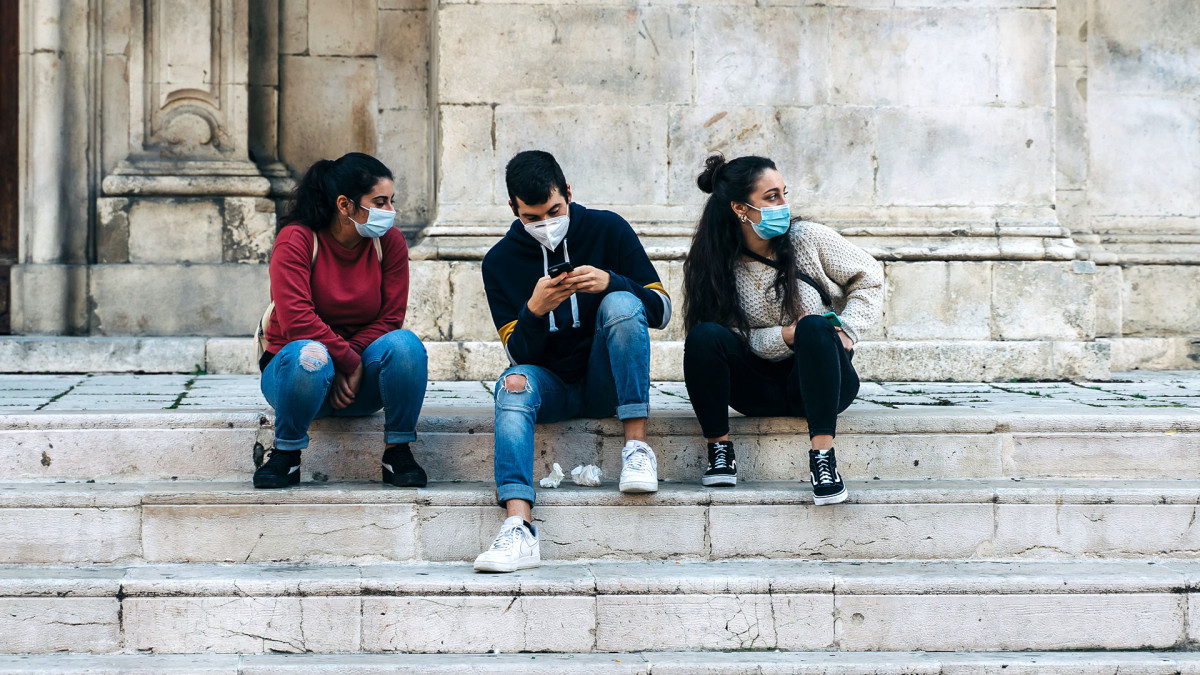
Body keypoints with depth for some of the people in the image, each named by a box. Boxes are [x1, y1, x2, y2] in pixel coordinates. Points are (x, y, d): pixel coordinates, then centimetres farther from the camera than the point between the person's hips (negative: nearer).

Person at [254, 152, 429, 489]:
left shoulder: (390, 241, -2)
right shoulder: (297, 240, -13)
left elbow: (390, 317, -6)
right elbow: (296, 319, -22)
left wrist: (356, 366, -20)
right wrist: (349, 360, -23)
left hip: (361, 384, 3)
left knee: (404, 344, -28)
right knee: (308, 355, -39)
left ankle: (397, 452, -15)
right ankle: (286, 456, -17)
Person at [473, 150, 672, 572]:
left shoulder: (607, 230, -2)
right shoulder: (500, 262, 0)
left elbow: (661, 311, -4)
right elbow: (520, 354, -4)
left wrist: (610, 282, -23)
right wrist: (534, 310, -25)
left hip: (605, 382, -1)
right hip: (552, 386, 1)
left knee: (622, 303, -27)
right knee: (514, 384, -33)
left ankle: (637, 446, -27)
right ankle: (519, 528, -48)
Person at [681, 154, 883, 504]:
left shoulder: (809, 239, -5)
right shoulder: (718, 265, -3)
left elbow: (868, 276, 6)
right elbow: (738, 337, -8)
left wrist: (846, 331, -7)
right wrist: (785, 336, -24)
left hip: (818, 382, -1)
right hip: (760, 390, 1)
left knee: (815, 327, -34)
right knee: (704, 335, -25)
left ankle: (823, 456, -40)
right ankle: (719, 449, -19)